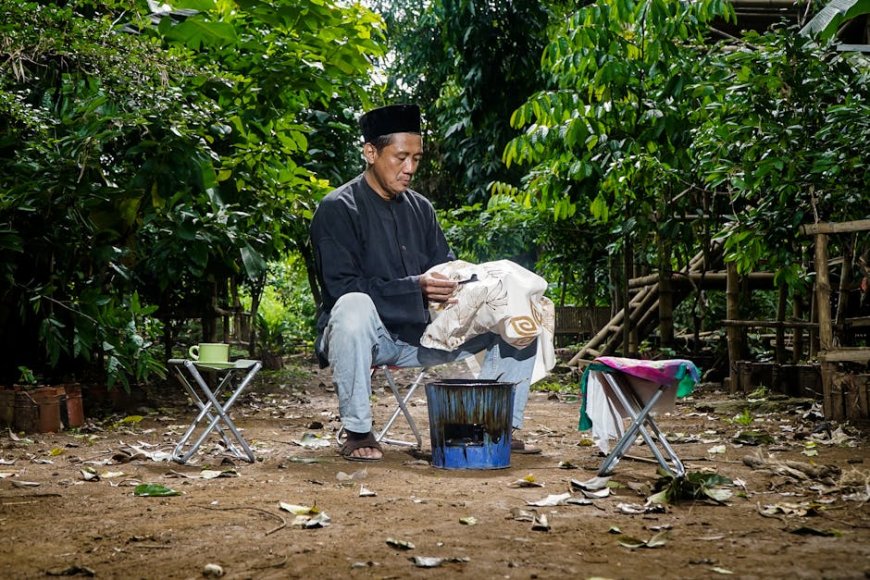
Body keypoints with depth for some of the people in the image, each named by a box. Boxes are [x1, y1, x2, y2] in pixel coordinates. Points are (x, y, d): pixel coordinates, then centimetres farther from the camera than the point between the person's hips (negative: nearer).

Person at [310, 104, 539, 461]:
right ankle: (357, 432, -24)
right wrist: (415, 287, -27)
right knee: (354, 308, -41)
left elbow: (446, 267, 11)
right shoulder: (338, 209, -8)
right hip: (369, 336, -6)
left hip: (422, 333, 6)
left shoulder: (420, 208, 12)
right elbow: (342, 287, -18)